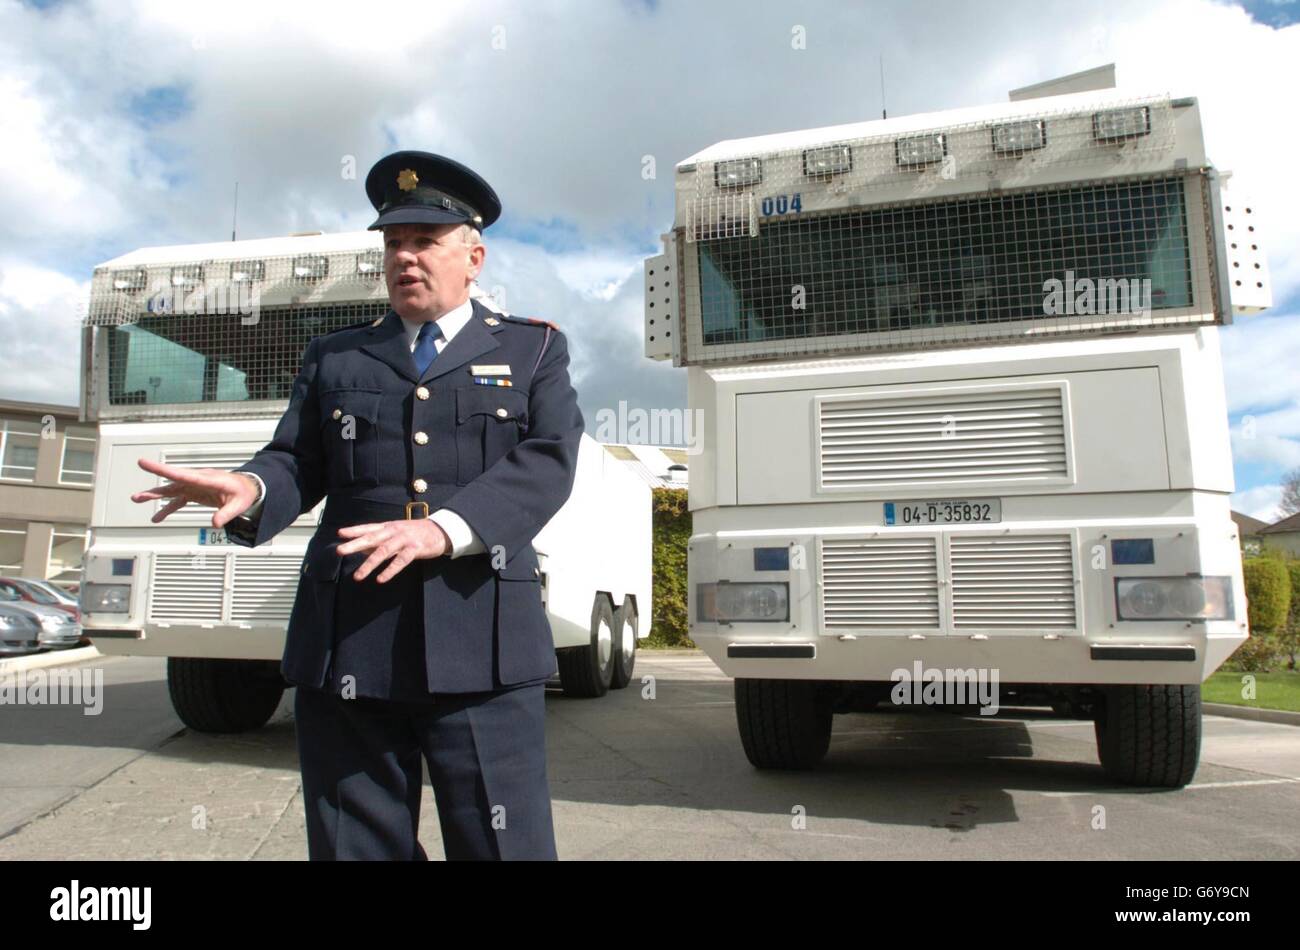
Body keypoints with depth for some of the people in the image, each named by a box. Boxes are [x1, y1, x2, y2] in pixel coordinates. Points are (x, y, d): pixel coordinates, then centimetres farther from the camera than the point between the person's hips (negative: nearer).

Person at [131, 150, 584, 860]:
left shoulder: (533, 350, 12)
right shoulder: (333, 357, 21)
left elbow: (547, 462, -3)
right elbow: (296, 463, 13)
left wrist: (443, 529, -19)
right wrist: (250, 488, -12)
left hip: (481, 648, -2)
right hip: (346, 646, 3)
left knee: (504, 846, 0)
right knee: (354, 846, 10)